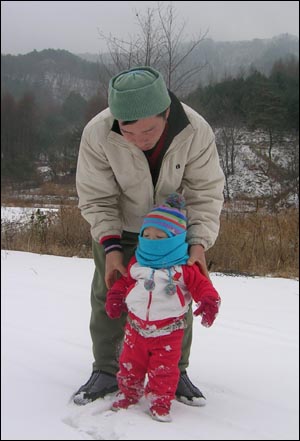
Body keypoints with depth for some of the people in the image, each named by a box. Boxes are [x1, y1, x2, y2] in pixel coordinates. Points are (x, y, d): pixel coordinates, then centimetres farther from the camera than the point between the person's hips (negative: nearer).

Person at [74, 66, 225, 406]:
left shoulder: (196, 131, -32)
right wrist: (111, 247, -30)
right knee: (108, 296, 6)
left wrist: (198, 243, -31)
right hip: (117, 229, 0)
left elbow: (206, 192, -20)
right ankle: (106, 372, 24)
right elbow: (96, 199, -20)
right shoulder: (96, 134, -33)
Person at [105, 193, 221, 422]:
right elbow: (124, 281, 11)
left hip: (168, 331, -3)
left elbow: (202, 285, -11)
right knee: (130, 364, 15)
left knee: (164, 369, 3)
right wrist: (115, 297, -5)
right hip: (136, 326, 4)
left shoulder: (185, 268, -11)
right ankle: (128, 392, 34)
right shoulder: (137, 263, 1)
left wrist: (209, 302, -29)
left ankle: (161, 402, 18)